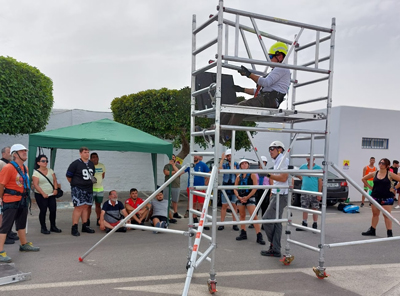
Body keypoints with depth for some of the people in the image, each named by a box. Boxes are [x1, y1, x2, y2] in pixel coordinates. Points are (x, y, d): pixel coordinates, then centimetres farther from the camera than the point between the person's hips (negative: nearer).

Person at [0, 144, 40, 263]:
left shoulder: (25, 168, 8)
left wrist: (26, 197, 14)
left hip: (22, 200, 9)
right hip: (11, 202, -9)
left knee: (21, 224, 22)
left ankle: (24, 244, 37)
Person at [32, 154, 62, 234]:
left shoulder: (50, 170, 10)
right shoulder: (36, 172, -5)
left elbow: (55, 181, 10)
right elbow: (35, 185, -12)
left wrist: (55, 189, -7)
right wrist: (43, 193, -19)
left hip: (51, 195, 5)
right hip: (41, 195, -5)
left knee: (53, 210, 3)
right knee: (43, 211, -1)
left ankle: (53, 226, 18)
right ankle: (43, 228, 11)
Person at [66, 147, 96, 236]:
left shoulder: (91, 164, 11)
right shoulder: (75, 164, -8)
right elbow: (68, 176, -2)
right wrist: (74, 184, 5)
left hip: (89, 189, 6)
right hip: (78, 189, -6)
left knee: (85, 207, 11)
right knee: (78, 207, -10)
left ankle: (85, 226, 19)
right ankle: (74, 228, -4)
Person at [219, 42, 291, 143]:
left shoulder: (282, 68, 2)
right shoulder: (277, 70, 34)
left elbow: (266, 82, -14)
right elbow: (262, 89, 29)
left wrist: (249, 74, -13)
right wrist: (243, 89, 25)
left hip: (270, 99, -10)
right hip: (265, 97, 10)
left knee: (242, 106, -29)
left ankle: (225, 135, -32)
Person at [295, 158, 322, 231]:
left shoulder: (318, 168, -2)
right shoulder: (303, 167, 7)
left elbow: (320, 181, -4)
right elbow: (300, 177, 23)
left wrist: (319, 193, -8)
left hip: (314, 192, -3)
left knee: (315, 209, 5)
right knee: (304, 208, 8)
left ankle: (315, 225, 15)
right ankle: (304, 224, 18)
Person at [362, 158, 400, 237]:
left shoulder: (390, 174, -7)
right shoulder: (374, 174, 2)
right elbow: (364, 179, 14)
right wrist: (370, 187, 7)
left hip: (387, 197, -4)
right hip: (375, 196, 4)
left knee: (387, 215, -2)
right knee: (375, 214, 14)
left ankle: (389, 233, 3)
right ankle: (372, 231, 24)